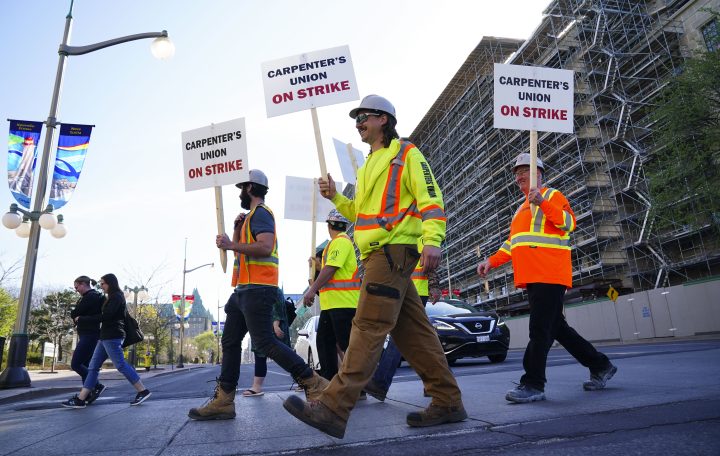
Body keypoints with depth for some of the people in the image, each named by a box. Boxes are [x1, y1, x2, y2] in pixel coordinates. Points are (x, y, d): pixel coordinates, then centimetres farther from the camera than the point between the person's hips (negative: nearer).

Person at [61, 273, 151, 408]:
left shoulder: (116, 296, -8)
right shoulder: (111, 298, 23)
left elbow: (106, 316, -16)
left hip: (112, 336, -10)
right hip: (106, 336, 10)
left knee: (121, 365, -10)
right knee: (93, 366, 5)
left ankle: (142, 391, -7)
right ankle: (80, 399, 4)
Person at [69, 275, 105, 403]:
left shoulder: (90, 297, -13)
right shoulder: (94, 296, 18)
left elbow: (73, 314, -13)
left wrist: (77, 318, 5)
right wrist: (78, 319, 0)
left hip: (89, 335, -10)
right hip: (88, 335, 10)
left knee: (75, 364, -9)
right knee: (85, 365, 8)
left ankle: (97, 386, -6)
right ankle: (88, 395, 9)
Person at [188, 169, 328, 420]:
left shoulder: (260, 212, -8)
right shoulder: (252, 216, 24)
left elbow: (265, 247, -24)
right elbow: (241, 249, 25)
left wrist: (230, 245, -20)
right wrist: (237, 229, 12)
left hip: (257, 290, -11)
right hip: (245, 290, 11)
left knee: (265, 342, -13)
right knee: (230, 342, 9)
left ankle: (315, 385, -6)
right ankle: (223, 401, 13)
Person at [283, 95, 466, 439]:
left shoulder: (405, 153, 3)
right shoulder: (369, 165, 28)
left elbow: (430, 198, -9)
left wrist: (432, 240, -23)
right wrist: (335, 197, 15)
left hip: (393, 250, -9)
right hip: (379, 253, 9)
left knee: (369, 327, -15)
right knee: (412, 330, 7)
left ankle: (333, 408, -17)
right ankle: (447, 402, 13)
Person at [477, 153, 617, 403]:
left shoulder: (551, 195, 4)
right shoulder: (522, 209, 28)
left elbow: (569, 222, -13)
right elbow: (512, 243, 26)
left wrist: (543, 202, -23)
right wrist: (491, 261, 14)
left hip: (550, 274, -9)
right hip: (532, 277, 9)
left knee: (540, 330, -11)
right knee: (557, 327, 13)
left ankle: (533, 385, -7)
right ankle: (600, 366, 26)